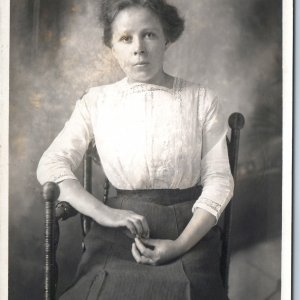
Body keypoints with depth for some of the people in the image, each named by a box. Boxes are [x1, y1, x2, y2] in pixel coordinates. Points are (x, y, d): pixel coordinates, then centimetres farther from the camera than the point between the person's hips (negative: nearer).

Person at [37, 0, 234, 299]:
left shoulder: (201, 100, 4)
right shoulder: (96, 102, 7)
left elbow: (218, 179, 0)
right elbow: (51, 165, 1)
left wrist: (180, 244, -14)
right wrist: (104, 213, -15)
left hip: (190, 229, 0)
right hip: (120, 231, 1)